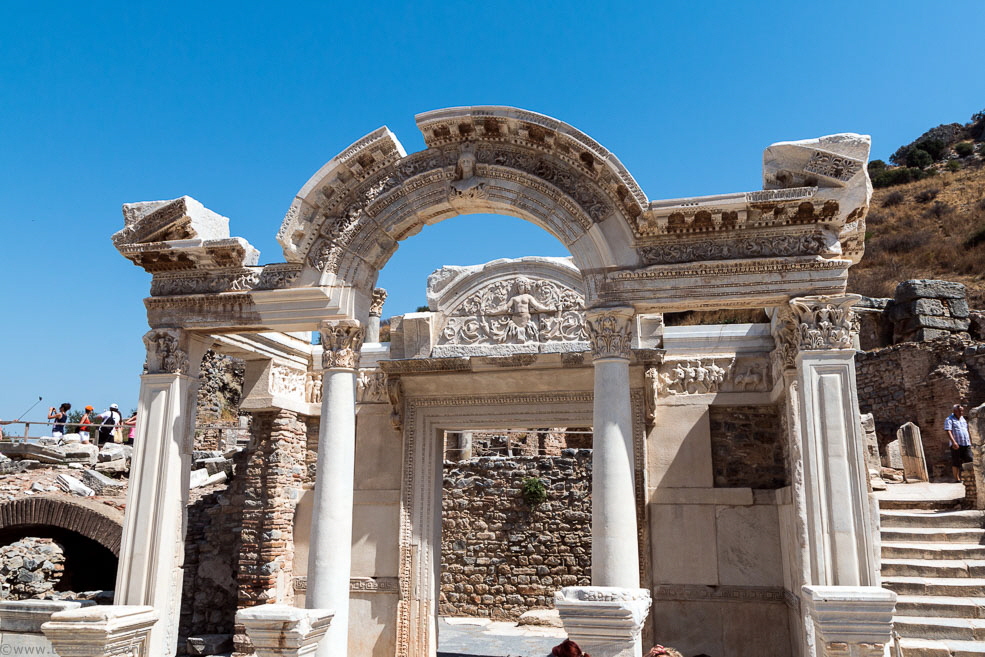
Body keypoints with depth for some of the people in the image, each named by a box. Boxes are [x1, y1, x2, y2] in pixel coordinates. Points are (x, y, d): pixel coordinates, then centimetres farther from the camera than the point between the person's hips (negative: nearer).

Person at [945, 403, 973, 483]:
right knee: (956, 463, -2)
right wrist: (953, 442, -25)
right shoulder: (949, 420, -2)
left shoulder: (963, 419, 19)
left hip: (966, 444, 6)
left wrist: (970, 441, 23)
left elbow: (967, 431, 28)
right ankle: (957, 479, 2)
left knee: (970, 461, -3)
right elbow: (948, 431, -13)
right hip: (956, 445, -6)